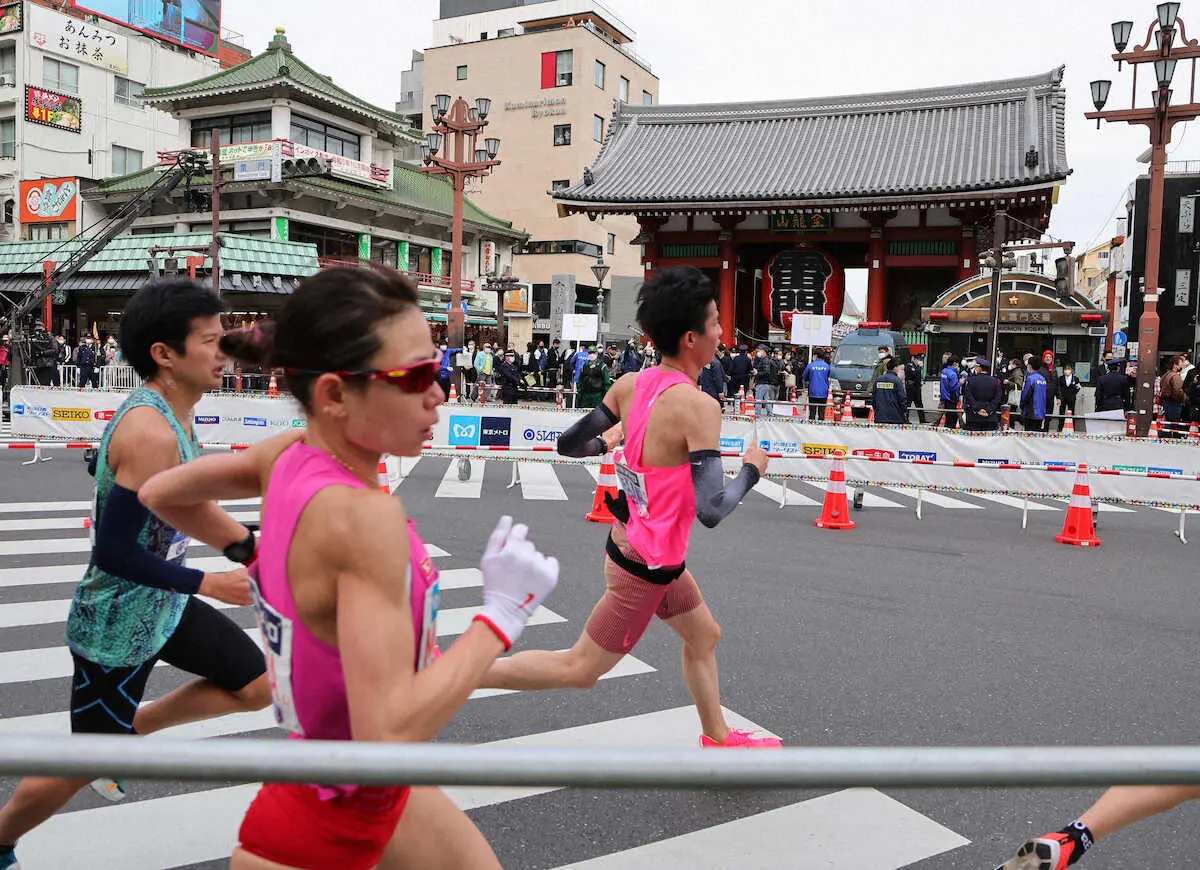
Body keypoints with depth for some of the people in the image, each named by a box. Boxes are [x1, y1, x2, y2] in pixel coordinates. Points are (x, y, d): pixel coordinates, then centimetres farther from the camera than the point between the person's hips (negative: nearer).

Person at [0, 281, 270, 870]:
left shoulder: (170, 416, 1)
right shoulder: (150, 432, -29)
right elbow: (115, 552, -28)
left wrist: (249, 547, 5)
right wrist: (208, 584, -21)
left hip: (163, 604, 9)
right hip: (117, 625, -9)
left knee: (256, 686, 12)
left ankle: (130, 729, 27)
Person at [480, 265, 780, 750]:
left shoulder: (629, 385, -5)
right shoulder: (698, 406, -27)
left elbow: (569, 445, 3)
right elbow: (711, 510, -30)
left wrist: (607, 441, 23)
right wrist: (752, 470, -12)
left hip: (633, 543, 9)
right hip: (646, 567, -8)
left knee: (704, 636, 25)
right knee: (579, 670, 7)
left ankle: (719, 738, 43)